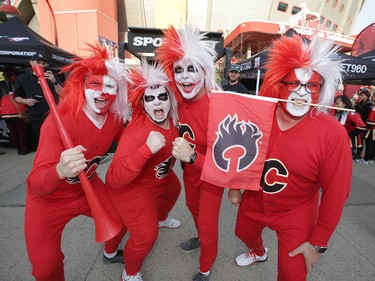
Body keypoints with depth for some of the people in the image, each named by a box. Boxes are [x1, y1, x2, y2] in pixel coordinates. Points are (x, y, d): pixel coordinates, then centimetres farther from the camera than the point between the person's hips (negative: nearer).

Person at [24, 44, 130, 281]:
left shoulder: (115, 119, -14)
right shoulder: (59, 122, -31)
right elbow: (35, 185, -35)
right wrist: (60, 171, -55)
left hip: (88, 187, 5)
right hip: (48, 199, -4)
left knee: (122, 218, 13)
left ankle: (111, 253, 47)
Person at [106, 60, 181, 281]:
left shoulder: (172, 121, -13)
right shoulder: (136, 131, -36)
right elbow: (114, 178, -42)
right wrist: (146, 149, -51)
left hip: (162, 178, 8)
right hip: (133, 188, -8)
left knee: (174, 191, 31)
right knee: (145, 236, -6)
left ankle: (160, 218, 66)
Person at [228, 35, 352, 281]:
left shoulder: (333, 134, -23)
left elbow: (335, 193, -15)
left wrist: (318, 242, -9)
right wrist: (235, 186, 9)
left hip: (296, 215, -3)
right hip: (253, 202, 4)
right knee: (244, 233, 29)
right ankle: (259, 252, 67)